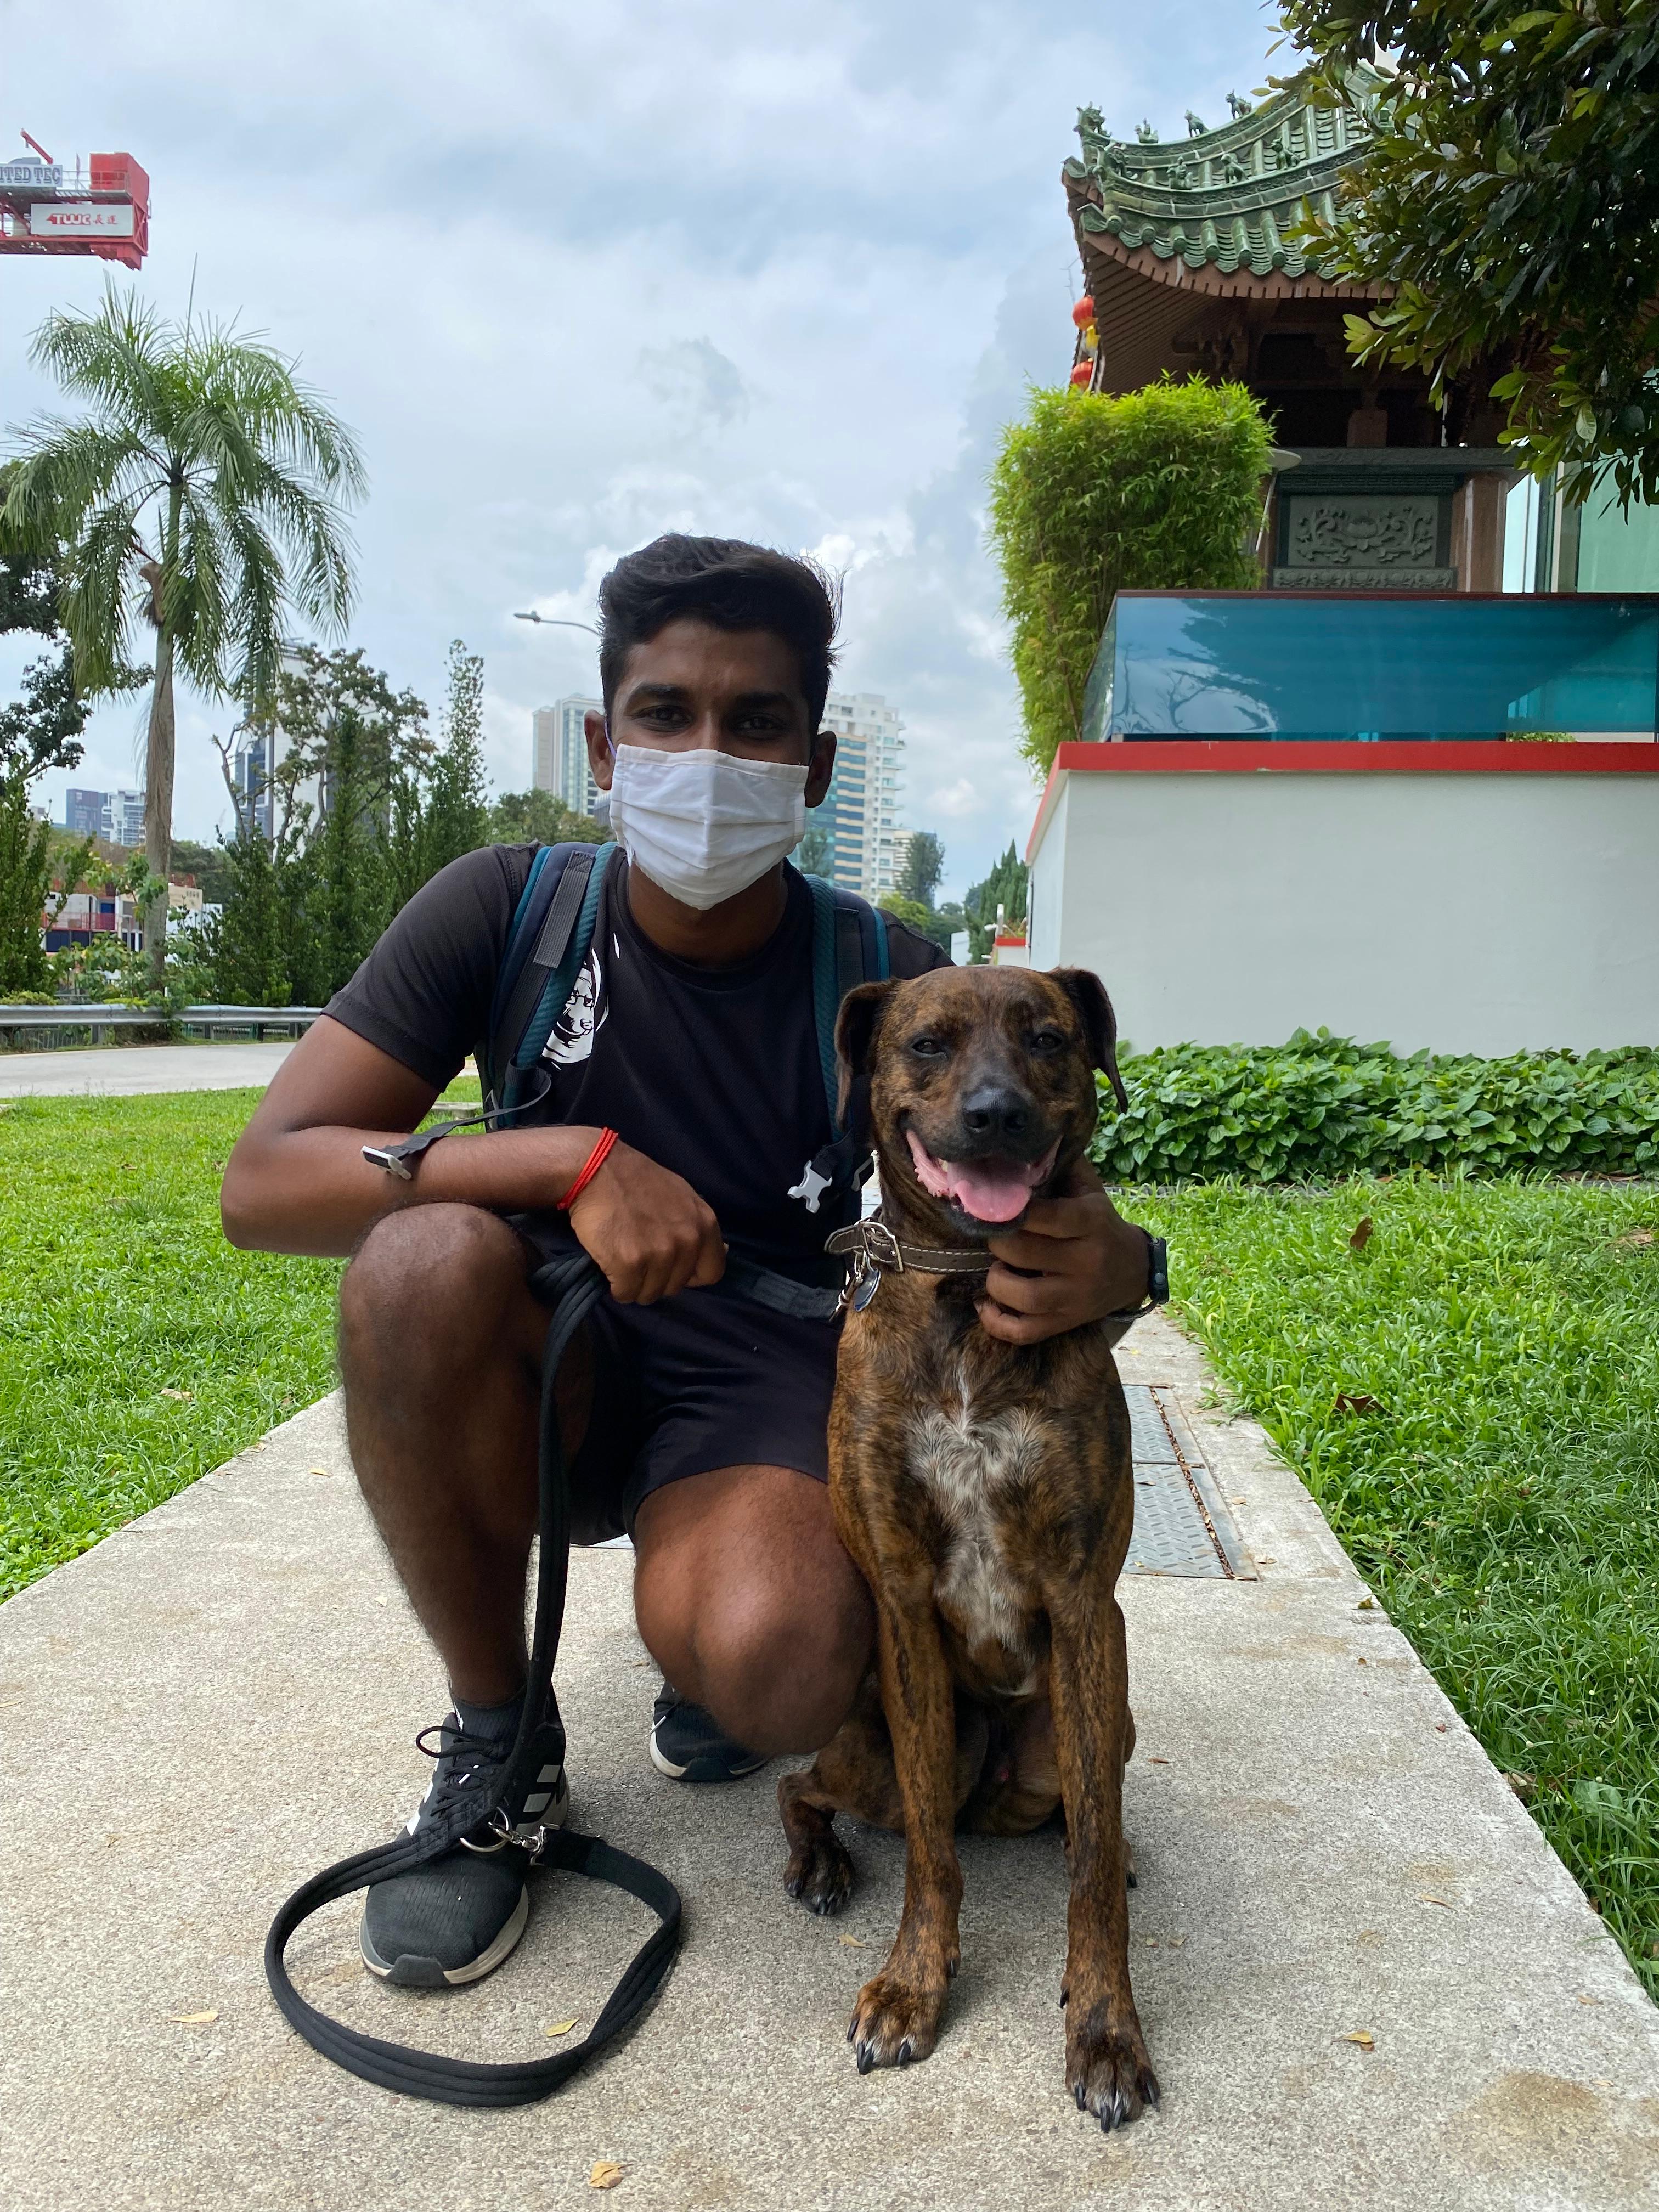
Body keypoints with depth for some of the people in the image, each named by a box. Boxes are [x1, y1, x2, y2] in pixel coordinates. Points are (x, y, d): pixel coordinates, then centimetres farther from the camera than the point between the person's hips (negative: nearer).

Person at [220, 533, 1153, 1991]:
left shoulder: (887, 983, -9)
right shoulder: (507, 913, -10)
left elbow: (1055, 1216, -6)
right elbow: (265, 1180, -16)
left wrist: (1107, 1268, -33)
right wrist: (574, 1160, -30)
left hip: (763, 1402, -1)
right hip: (540, 1384, 2)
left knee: (776, 1675, -32)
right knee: (427, 1256, -32)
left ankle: (704, 1615, 10)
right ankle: (495, 1735, -8)